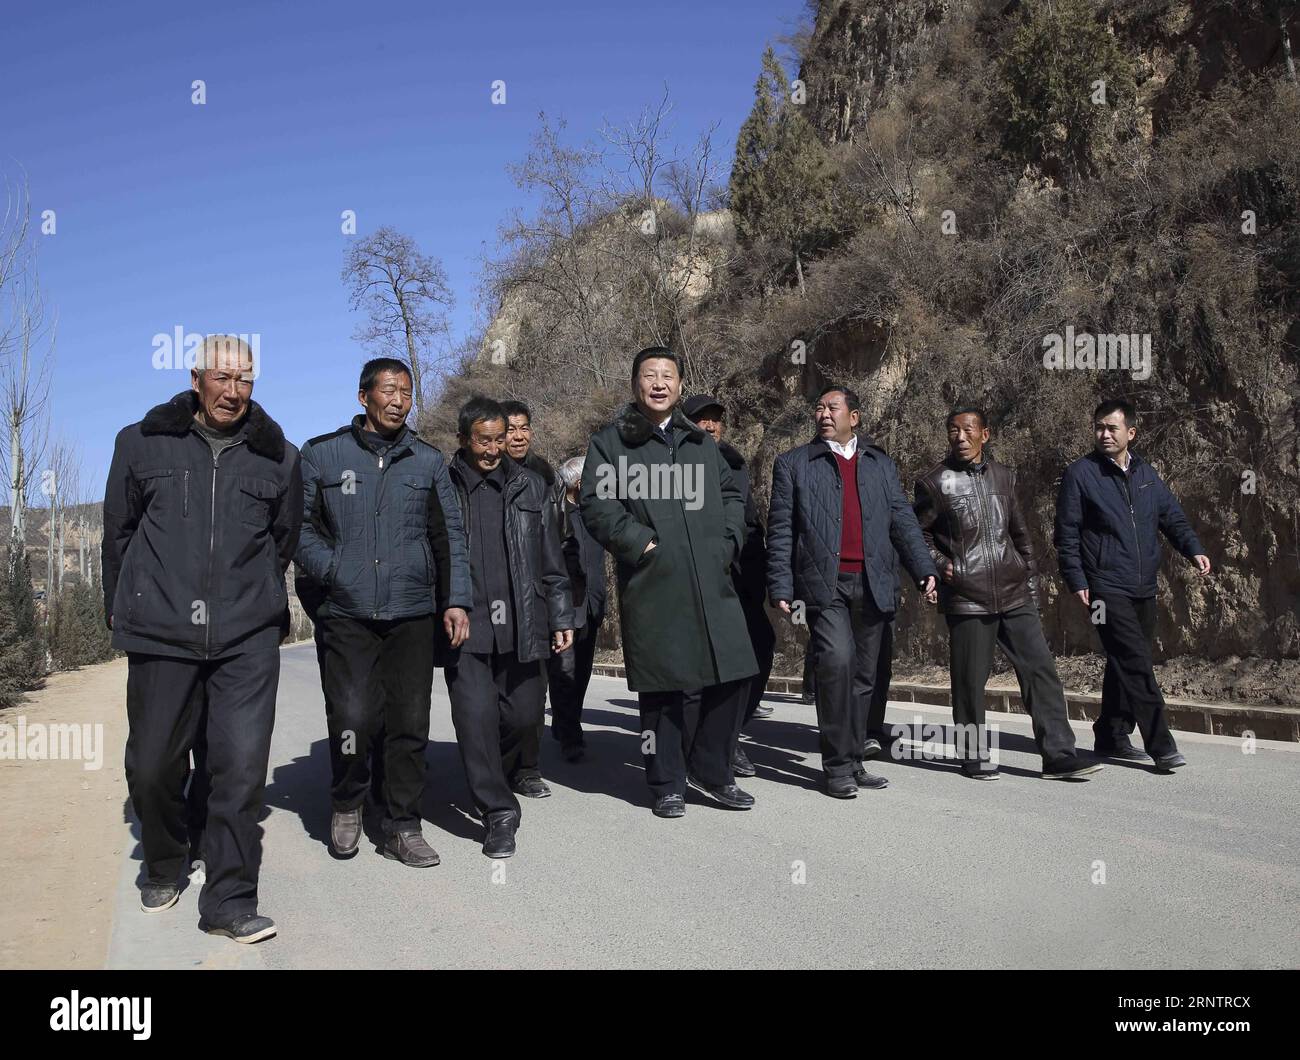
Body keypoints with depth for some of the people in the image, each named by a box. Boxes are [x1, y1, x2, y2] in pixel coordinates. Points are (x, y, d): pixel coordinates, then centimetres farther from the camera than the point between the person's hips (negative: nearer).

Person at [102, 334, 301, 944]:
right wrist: (121, 609, 18)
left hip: (248, 637, 0)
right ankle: (164, 865, 37)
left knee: (242, 765, -5)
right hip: (159, 633, 1)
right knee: (152, 765, 10)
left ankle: (228, 901, 9)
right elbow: (119, 532, 14)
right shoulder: (142, 444, 5)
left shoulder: (277, 457, 6)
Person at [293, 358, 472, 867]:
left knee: (409, 724, 3)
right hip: (345, 614, -2)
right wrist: (334, 571, -8)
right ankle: (347, 803, 19)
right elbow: (300, 526, 6)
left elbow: (450, 535, 10)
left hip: (412, 614, 2)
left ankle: (402, 826, 19)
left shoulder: (428, 460, 10)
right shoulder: (322, 455, 5)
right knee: (352, 719, -10)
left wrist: (457, 600, 2)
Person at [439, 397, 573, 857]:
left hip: (520, 625, 3)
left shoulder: (529, 487, 11)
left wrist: (561, 617, 9)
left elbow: (551, 560, 12)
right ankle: (498, 812, 5)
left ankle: (494, 779, 36)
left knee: (523, 713, 7)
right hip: (465, 627, -3)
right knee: (476, 715, -7)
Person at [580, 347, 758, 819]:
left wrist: (729, 541, 7)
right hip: (652, 584, -4)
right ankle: (667, 784, 17)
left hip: (711, 581, 4)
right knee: (662, 686, 2)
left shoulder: (702, 442, 20)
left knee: (733, 673, 2)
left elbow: (732, 493, 23)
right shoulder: (611, 441, 5)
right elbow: (595, 503, -3)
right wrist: (639, 543, -13)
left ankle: (709, 770, 21)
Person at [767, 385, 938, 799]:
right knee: (837, 660, -19)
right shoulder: (793, 464, 8)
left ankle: (855, 761, 19)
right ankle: (837, 765, -7)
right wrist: (781, 587, -5)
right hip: (824, 583, -4)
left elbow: (903, 522, 12)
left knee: (865, 675, 7)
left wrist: (924, 570, -1)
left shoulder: (881, 465, 17)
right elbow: (780, 529, 3)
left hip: (873, 586, 4)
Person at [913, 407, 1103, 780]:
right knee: (970, 680, 2)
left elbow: (1019, 532, 18)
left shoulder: (1002, 475, 12)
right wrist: (939, 564, -9)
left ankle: (1058, 755, 6)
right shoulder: (934, 482, -1)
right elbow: (917, 533, 5)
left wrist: (1031, 578, 15)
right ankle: (974, 756, 18)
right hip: (967, 598, -4)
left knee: (1041, 668, 0)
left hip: (1014, 595, 4)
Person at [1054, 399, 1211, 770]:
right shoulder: (1080, 474, -3)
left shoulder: (1146, 473, 13)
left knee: (1125, 665, 12)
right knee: (1137, 664, -11)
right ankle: (1161, 746, -8)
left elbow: (1172, 516, 16)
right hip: (1106, 589, -6)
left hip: (1144, 589, 6)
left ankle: (1111, 737, 23)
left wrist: (1193, 549, -3)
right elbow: (1067, 533, -4)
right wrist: (1077, 580, -10)